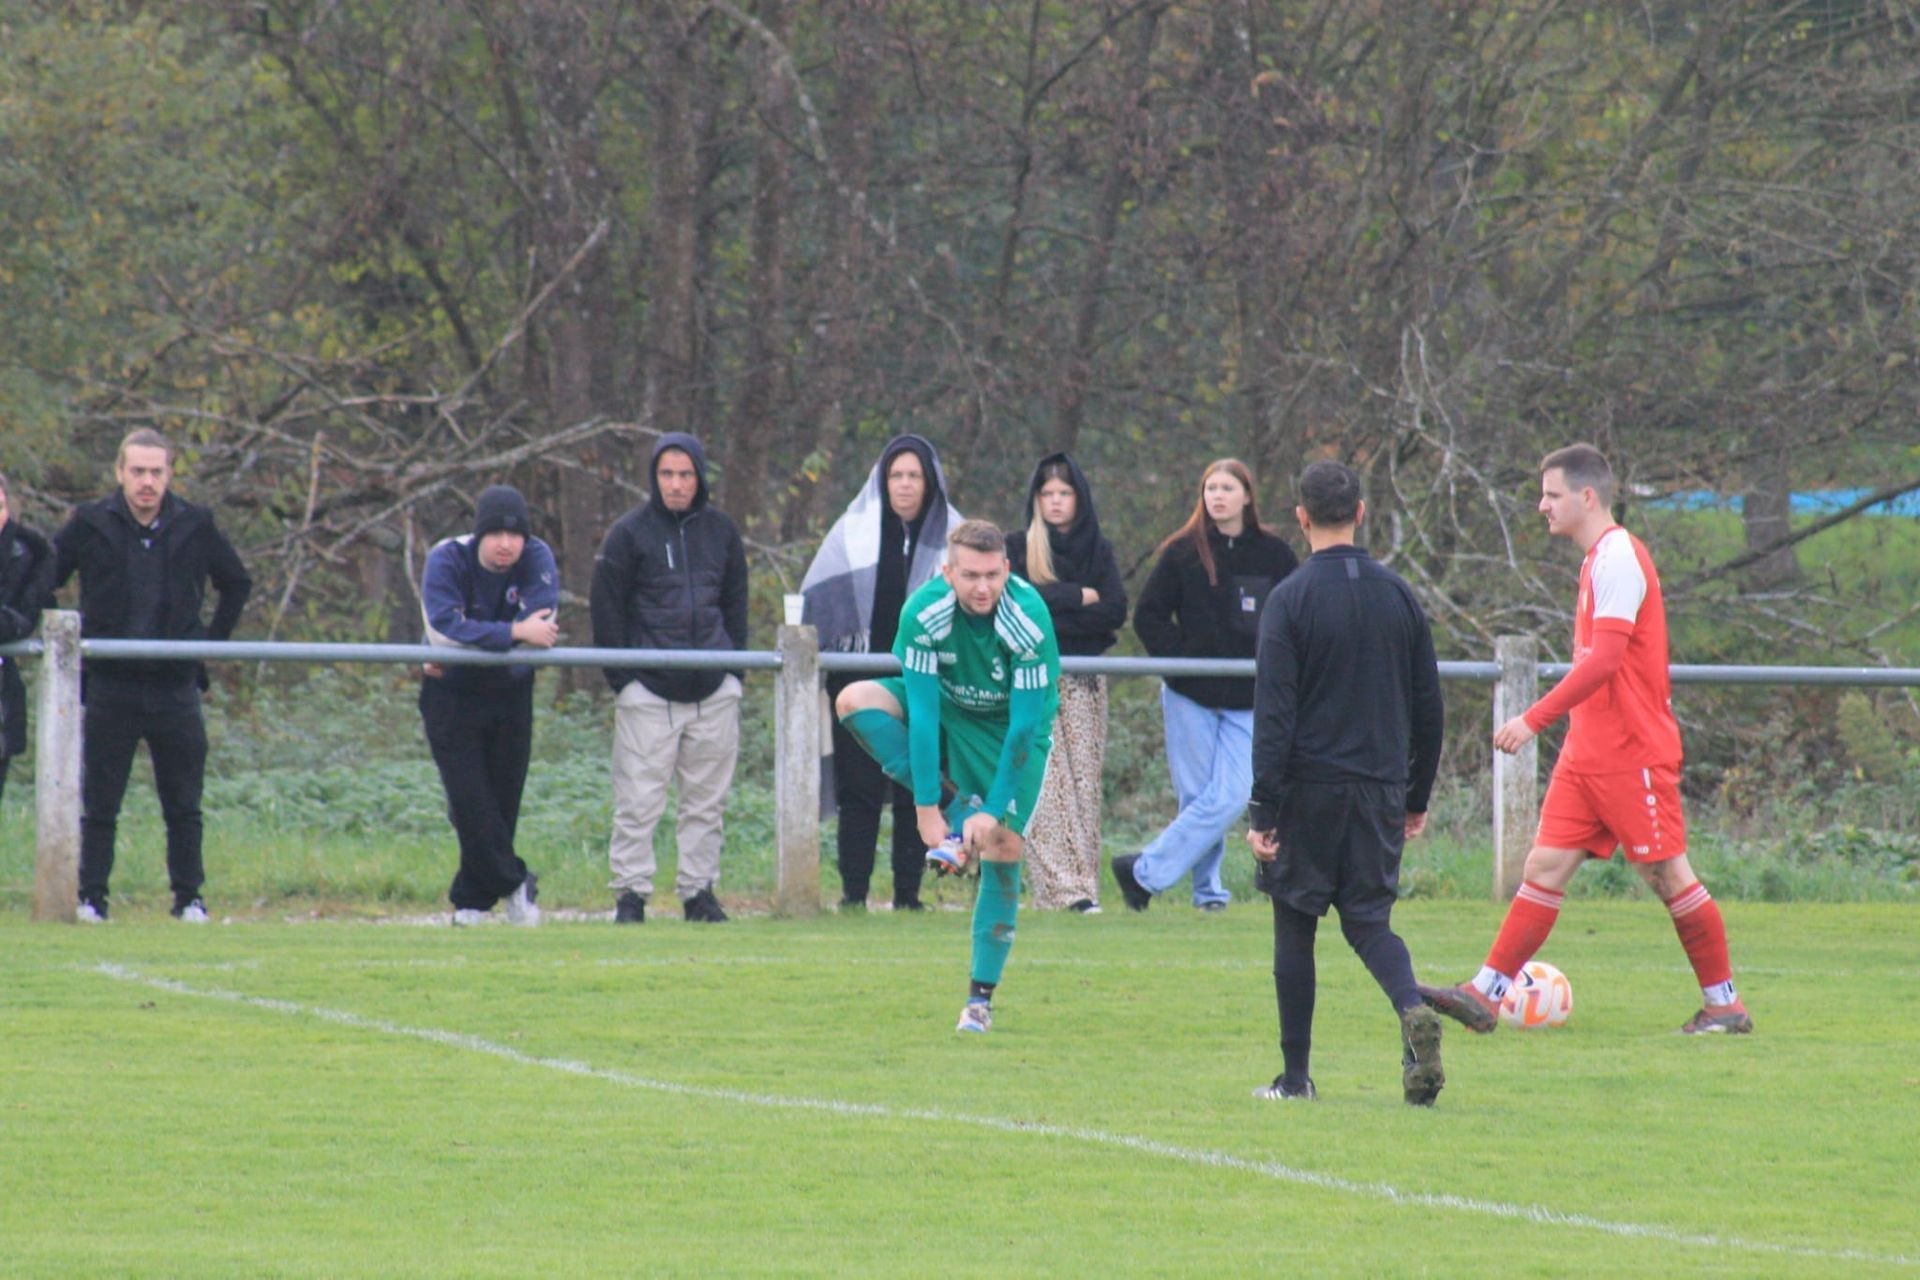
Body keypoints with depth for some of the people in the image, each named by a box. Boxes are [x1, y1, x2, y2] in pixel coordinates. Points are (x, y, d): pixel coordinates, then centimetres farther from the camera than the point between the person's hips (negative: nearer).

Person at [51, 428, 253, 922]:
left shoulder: (195, 528, 3)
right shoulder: (91, 526, -1)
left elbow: (236, 583, 18)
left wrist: (212, 639, 10)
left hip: (175, 684, 1)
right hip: (110, 686, -1)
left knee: (183, 806, 4)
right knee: (98, 803, 0)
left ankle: (189, 899, 11)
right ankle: (90, 897, 4)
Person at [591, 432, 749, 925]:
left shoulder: (720, 530, 12)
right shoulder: (630, 533, 1)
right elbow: (607, 611, 1)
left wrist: (733, 671, 10)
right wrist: (621, 679, -5)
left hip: (713, 693, 4)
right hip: (648, 692, -4)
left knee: (707, 800, 6)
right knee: (639, 800, -6)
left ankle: (699, 890, 13)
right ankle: (630, 893, -1)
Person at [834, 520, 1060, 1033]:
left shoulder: (1029, 621, -31)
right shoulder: (925, 614, -27)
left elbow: (1025, 726, -27)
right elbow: (922, 714, -26)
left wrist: (995, 810, -28)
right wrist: (927, 807, -29)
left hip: (1012, 724, -2)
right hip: (949, 708, 2)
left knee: (1002, 847, -14)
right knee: (855, 700, -23)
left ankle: (981, 998, -5)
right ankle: (955, 810, -20)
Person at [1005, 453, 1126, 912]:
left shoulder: (1098, 551, 12)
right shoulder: (1018, 547, 7)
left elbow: (1115, 612, -1)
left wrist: (1053, 612, -8)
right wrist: (1080, 597, -6)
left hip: (1083, 682, 2)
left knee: (1083, 780, -3)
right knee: (1044, 781, -12)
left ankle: (1082, 883, -2)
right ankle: (1062, 886, -18)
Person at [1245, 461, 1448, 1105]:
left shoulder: (1290, 599, -8)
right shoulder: (1397, 594, 6)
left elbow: (1273, 713, -12)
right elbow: (1428, 706, 11)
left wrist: (1262, 810, -10)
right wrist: (1416, 797, 20)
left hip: (1308, 787, -4)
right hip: (1379, 788, 4)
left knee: (1295, 927, 8)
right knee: (1369, 919, 8)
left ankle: (1295, 1076, 10)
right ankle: (1414, 1013, -21)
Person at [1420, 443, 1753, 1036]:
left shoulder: (1619, 558, -15)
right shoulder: (1599, 559, 15)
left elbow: (1605, 660, -24)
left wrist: (1535, 719, -26)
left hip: (1633, 754, -9)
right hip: (1587, 753, 9)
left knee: (1667, 874, -2)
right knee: (1545, 865, 2)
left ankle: (1725, 1004, 8)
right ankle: (1485, 994, -3)